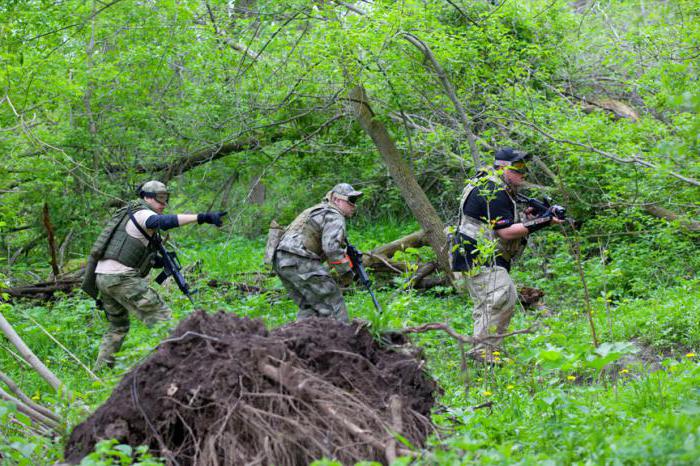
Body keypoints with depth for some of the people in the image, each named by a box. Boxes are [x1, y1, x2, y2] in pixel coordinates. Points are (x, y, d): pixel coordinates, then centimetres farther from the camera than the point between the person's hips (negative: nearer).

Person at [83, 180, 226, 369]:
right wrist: (202, 217, -39)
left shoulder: (129, 215, 24)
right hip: (121, 278, -10)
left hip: (101, 276, 10)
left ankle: (100, 370, 23)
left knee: (118, 326, 23)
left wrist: (160, 261, 13)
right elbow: (164, 221, -29)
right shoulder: (142, 213, -6)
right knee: (161, 318, -8)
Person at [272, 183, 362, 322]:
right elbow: (332, 247, -19)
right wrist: (345, 273, -11)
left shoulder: (319, 210, 28)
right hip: (299, 261, -10)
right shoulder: (334, 216, -4)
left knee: (309, 308, 17)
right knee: (332, 304, -6)